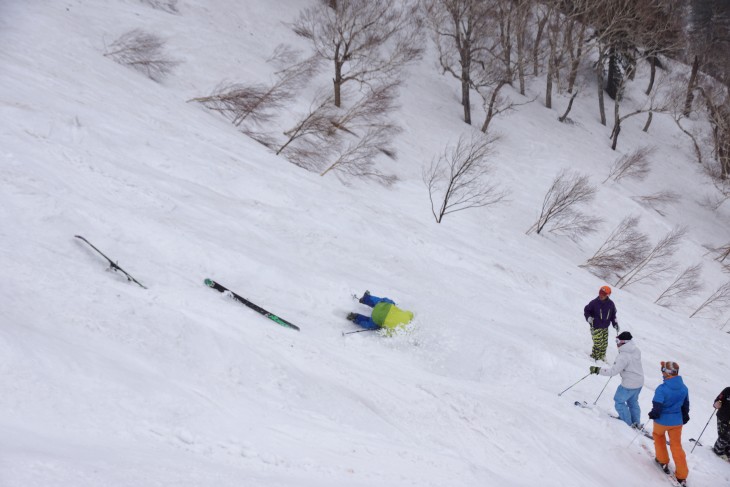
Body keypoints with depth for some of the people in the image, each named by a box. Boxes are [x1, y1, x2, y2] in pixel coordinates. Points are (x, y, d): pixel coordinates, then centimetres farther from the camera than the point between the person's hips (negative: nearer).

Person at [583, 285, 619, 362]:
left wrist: (615, 324, 11)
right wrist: (589, 319, -12)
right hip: (596, 327, -4)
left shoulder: (611, 304, 1)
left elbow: (613, 315, 16)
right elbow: (586, 310, 1)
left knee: (604, 344, 9)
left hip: (605, 327, 5)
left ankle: (602, 357, 26)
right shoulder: (594, 303, -11)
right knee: (598, 344, -10)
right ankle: (594, 357, 6)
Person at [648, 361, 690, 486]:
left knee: (658, 435, 29)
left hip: (662, 420, -4)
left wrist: (652, 414, -2)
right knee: (676, 446, 11)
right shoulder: (684, 388, -5)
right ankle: (682, 476, 9)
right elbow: (685, 405, 9)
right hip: (677, 421, 4)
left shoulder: (662, 389, -25)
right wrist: (685, 417, 25)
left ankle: (663, 460, 36)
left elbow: (657, 406, -24)